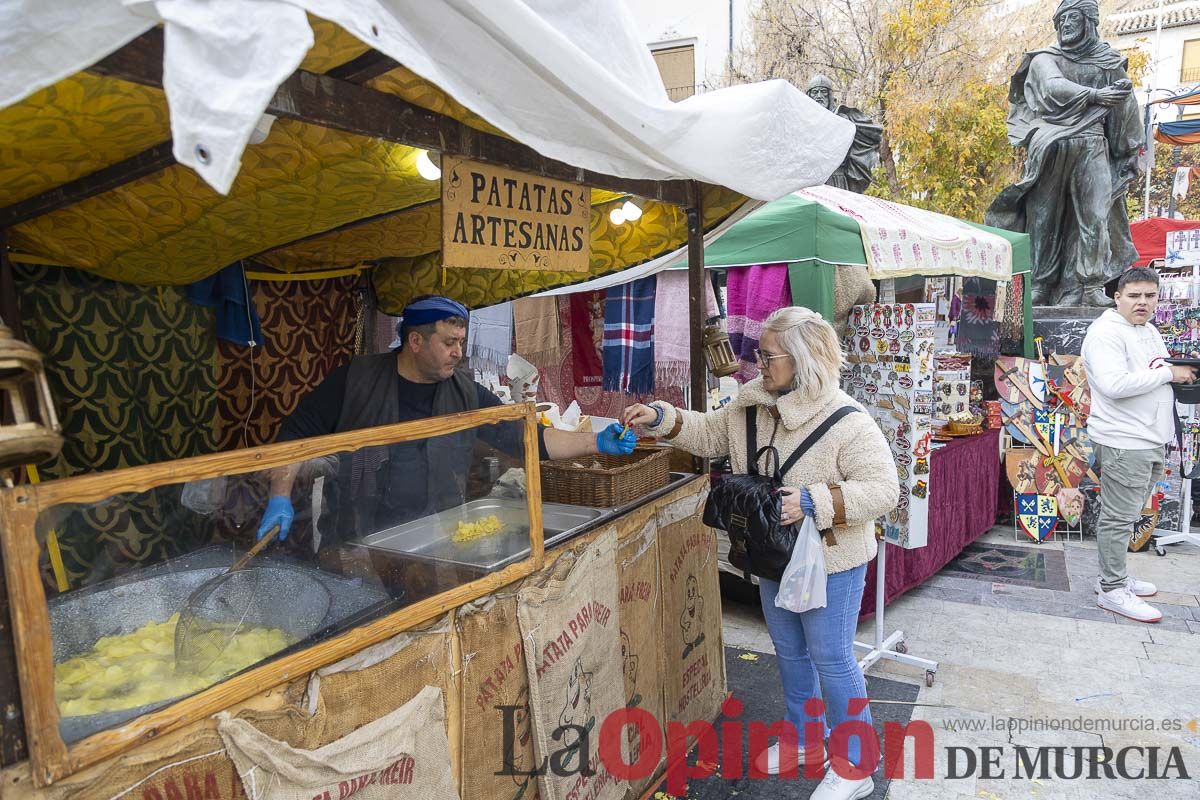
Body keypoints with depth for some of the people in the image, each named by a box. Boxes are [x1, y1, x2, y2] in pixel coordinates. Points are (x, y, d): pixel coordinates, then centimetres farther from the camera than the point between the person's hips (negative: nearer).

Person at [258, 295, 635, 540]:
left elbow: (524, 436, 2)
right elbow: (296, 434, 3)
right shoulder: (356, 379, -5)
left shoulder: (466, 394, 3)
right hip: (363, 547, -2)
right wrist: (280, 497, -7)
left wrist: (596, 442, -7)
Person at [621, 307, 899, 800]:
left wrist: (814, 502, -32)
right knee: (789, 652, 22)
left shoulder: (848, 423, -23)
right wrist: (662, 420, -4)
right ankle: (803, 736, 44)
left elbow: (883, 490, -24)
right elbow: (709, 434, 10)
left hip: (829, 563, -7)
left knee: (831, 661, 6)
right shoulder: (752, 408, -3)